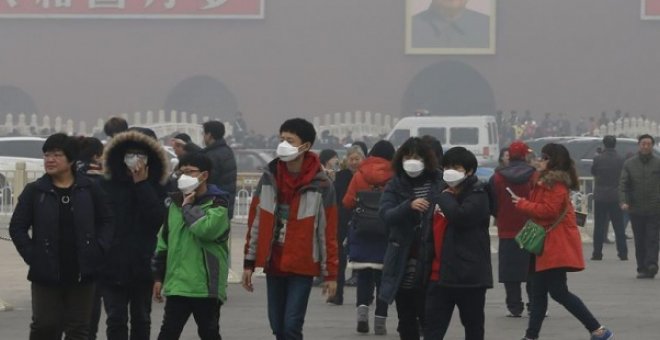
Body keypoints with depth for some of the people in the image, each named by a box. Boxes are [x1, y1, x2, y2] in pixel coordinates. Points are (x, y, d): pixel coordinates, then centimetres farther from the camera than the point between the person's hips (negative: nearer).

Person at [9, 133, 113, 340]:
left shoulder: (89, 189, 2)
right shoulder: (35, 191, 0)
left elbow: (106, 222, 8)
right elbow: (17, 227, 1)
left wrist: (98, 251, -4)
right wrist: (31, 256, -8)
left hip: (82, 274, 1)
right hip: (46, 274, -1)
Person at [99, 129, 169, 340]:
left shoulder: (156, 190, 3)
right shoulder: (107, 188, 0)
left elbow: (157, 218, -15)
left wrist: (142, 185, -13)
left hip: (143, 266, 1)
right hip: (113, 267, -1)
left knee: (141, 319, 11)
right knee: (116, 320, -2)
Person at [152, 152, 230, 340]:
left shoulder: (217, 203, -5)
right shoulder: (176, 203, 13)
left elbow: (206, 228, -26)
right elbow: (164, 241, 17)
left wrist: (188, 206, -11)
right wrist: (158, 276, 14)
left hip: (206, 285, -5)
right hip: (176, 284, 5)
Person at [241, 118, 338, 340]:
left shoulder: (320, 184, -8)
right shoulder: (269, 177, 4)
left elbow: (328, 232, -5)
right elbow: (255, 221, 9)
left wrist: (330, 274, -5)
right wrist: (249, 263, 7)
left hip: (302, 267, -4)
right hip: (273, 265, 4)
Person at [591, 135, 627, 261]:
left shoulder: (598, 159, -9)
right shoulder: (620, 160, -5)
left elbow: (593, 172, 6)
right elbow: (624, 177, 6)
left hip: (600, 197, -1)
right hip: (616, 197, 1)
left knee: (599, 226, 4)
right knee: (619, 226, 7)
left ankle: (597, 253, 2)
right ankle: (623, 253, 5)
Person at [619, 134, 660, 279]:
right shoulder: (629, 164, 7)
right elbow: (623, 184, 2)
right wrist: (623, 201, -14)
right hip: (636, 209, 2)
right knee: (639, 241, 5)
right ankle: (642, 269, 9)